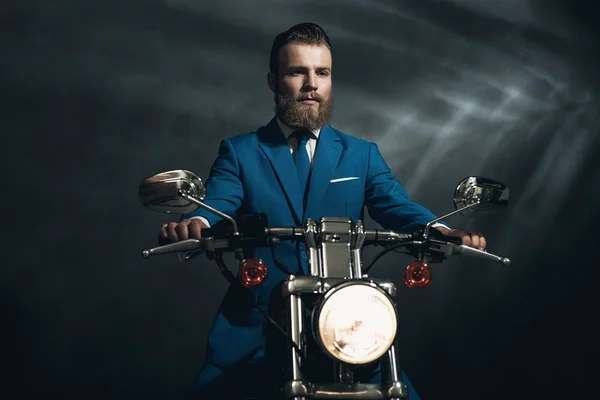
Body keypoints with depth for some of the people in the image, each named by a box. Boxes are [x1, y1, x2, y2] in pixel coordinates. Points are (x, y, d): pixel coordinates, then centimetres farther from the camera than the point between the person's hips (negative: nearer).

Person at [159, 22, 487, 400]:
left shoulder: (362, 154, 13)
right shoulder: (239, 152, 8)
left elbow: (399, 206, -1)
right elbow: (214, 209, -8)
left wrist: (438, 230, -25)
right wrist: (192, 225, -33)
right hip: (255, 326, -1)